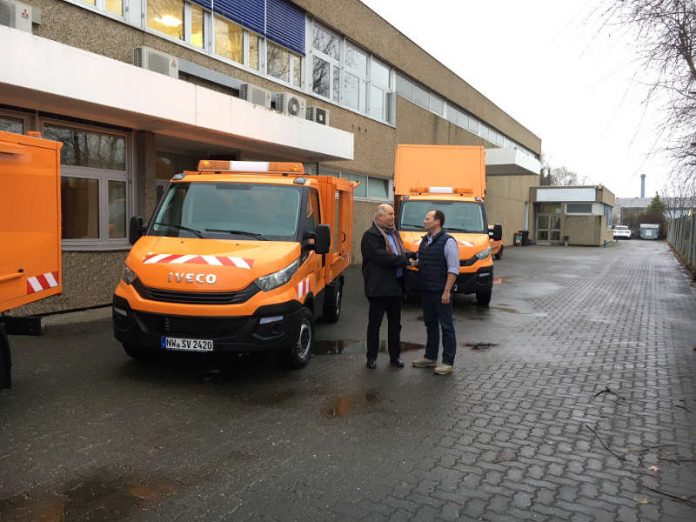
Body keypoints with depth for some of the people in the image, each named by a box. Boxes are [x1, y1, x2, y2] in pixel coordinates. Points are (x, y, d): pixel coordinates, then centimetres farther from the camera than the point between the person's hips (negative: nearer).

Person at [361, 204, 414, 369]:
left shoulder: (394, 233, 15)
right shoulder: (371, 235, -12)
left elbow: (402, 252, 17)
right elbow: (382, 257, -22)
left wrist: (412, 255, -4)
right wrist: (406, 260, -18)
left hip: (396, 286, 7)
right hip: (379, 287, -7)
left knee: (395, 324, 14)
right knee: (374, 324, 6)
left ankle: (395, 356, 24)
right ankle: (372, 357, 17)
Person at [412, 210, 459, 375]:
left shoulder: (447, 241, -13)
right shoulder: (424, 241, 12)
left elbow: (453, 269, -16)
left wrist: (447, 291, -19)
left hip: (441, 292, -8)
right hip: (426, 291, 8)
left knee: (446, 326, 0)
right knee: (430, 325, 16)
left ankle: (448, 363, 7)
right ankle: (430, 358, 28)